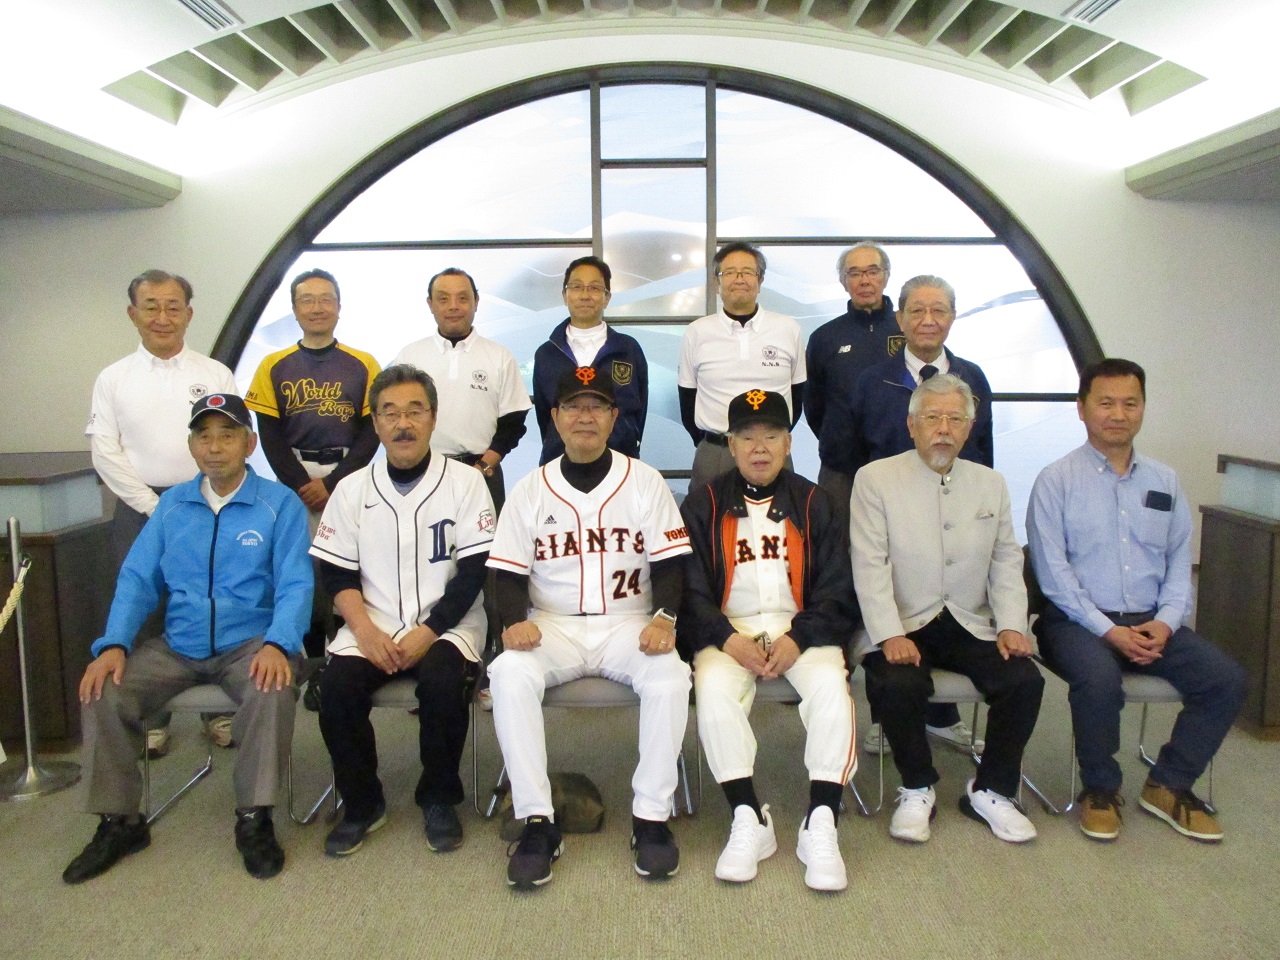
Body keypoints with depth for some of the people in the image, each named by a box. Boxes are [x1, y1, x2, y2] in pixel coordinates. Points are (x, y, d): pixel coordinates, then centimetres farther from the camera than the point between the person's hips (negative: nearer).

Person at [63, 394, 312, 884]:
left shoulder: (280, 504, -2)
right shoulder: (172, 505, 11)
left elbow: (295, 585, -9)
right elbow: (137, 579, 7)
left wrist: (277, 644, -26)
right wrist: (114, 644, -10)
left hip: (250, 644, -4)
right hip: (176, 646, 4)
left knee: (275, 691, -33)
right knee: (103, 692, -17)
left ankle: (254, 818, -15)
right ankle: (118, 822, 1)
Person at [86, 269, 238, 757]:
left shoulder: (216, 374, 5)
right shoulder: (113, 379, 6)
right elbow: (105, 452, 1)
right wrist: (157, 508, -7)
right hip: (141, 509, 1)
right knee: (143, 615, 4)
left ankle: (219, 710, 17)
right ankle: (151, 719, 18)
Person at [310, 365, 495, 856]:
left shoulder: (464, 482, -2)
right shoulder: (352, 489, 7)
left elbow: (472, 573, -7)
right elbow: (337, 574, 5)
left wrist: (425, 635, -16)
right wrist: (366, 632, -12)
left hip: (445, 627, -2)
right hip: (371, 628, 3)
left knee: (442, 681, -31)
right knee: (337, 685, -24)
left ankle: (439, 799, -5)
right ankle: (362, 803, 1)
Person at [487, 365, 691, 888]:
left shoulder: (644, 481, 5)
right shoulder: (530, 490, 7)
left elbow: (669, 562, 1)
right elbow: (509, 572, 5)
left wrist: (664, 618, -17)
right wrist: (515, 621, -15)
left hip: (627, 624, 0)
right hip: (553, 626, 1)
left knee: (670, 676, -31)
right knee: (509, 674, -30)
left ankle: (651, 816, -15)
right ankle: (537, 820, -19)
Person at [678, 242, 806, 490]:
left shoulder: (789, 330, 3)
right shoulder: (696, 333, 2)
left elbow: (798, 394, 11)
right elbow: (687, 398, 9)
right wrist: (709, 444, 5)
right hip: (712, 457, 0)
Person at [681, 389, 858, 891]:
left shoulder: (816, 505, 10)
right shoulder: (702, 504, 8)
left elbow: (835, 591, 4)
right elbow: (691, 589, 1)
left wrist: (798, 639, -13)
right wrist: (728, 639, -16)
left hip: (801, 627, 1)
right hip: (728, 628, 0)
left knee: (830, 684, -29)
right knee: (714, 689, -30)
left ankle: (820, 826, -21)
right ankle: (748, 821, -19)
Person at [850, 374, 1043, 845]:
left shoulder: (991, 483, 11)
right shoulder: (875, 479, -3)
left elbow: (1006, 562, 11)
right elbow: (870, 567, -10)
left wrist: (1011, 625, -4)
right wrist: (890, 635, -20)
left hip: (971, 626, 4)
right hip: (903, 625, -4)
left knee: (1025, 680, -19)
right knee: (896, 685, -30)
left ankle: (991, 791, 5)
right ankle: (917, 790, -1)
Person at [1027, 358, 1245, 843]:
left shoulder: (1164, 481, 14)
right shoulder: (1056, 480, -2)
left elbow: (1179, 561, 11)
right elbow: (1053, 571, -9)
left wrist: (1165, 622, -7)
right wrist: (1108, 630, -16)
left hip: (1151, 623, 5)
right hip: (1078, 621, -5)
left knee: (1226, 678, -15)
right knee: (1099, 677, -33)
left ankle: (1169, 785, 5)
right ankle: (1100, 789, -6)